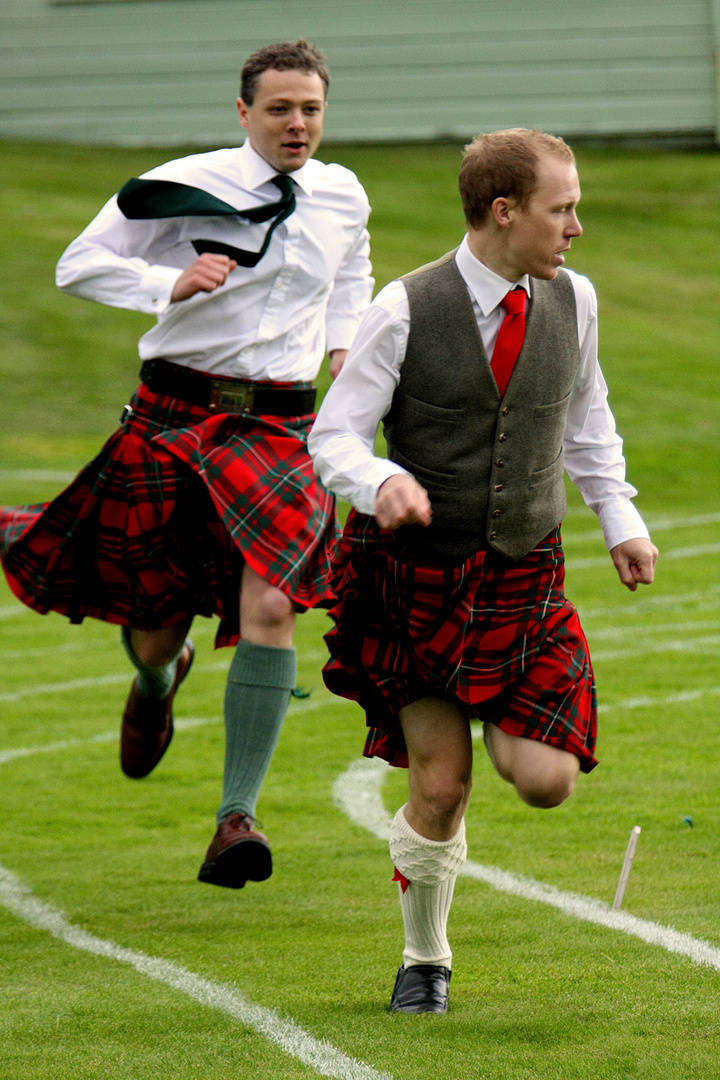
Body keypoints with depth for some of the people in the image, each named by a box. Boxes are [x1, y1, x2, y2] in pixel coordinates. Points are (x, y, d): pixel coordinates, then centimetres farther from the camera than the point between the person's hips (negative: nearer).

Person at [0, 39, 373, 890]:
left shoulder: (342, 197, 8)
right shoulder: (185, 187, -7)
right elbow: (79, 265, -4)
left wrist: (343, 343, 15)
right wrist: (169, 284, -18)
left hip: (279, 428, 2)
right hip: (174, 413, -2)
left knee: (269, 609, -20)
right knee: (154, 627, 6)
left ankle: (236, 818, -18)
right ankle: (158, 680, 48)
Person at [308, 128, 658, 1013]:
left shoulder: (572, 300, 1)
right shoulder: (406, 311, -13)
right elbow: (334, 437, -10)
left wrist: (621, 523, 10)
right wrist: (383, 482, -31)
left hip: (522, 577, 3)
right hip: (415, 574, -3)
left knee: (545, 781, -10)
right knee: (440, 789, -2)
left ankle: (500, 730, 28)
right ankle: (425, 959, 22)